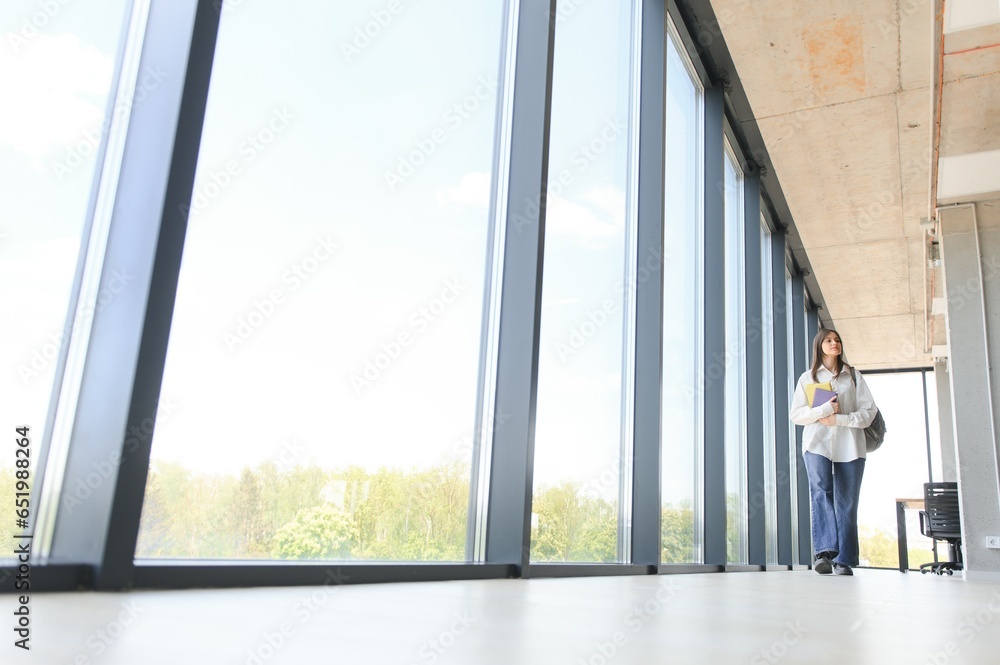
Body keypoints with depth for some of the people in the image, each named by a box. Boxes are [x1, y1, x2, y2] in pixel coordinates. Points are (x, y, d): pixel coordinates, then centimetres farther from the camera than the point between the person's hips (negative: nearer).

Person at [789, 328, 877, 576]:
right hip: (817, 443, -1)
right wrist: (825, 409, -8)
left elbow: (868, 410, 7)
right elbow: (795, 414, 6)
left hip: (849, 446, 1)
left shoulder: (853, 376, 17)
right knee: (821, 491, -23)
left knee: (846, 503, -2)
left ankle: (843, 561, 1)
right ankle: (825, 551, -30)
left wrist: (839, 419, -7)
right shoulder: (808, 378, 15)